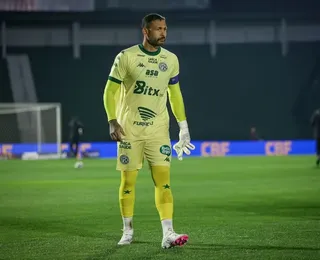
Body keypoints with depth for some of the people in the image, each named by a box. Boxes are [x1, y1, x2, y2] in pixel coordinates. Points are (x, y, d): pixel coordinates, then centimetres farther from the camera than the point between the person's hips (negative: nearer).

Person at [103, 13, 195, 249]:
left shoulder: (171, 59, 4)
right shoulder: (126, 57, -7)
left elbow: (175, 94, 14)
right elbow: (110, 91, -3)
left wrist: (183, 126, 9)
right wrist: (112, 122, -14)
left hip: (158, 129, 2)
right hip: (129, 129, -2)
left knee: (163, 180, -9)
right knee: (128, 181, 3)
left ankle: (168, 234, -13)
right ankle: (128, 231, 17)